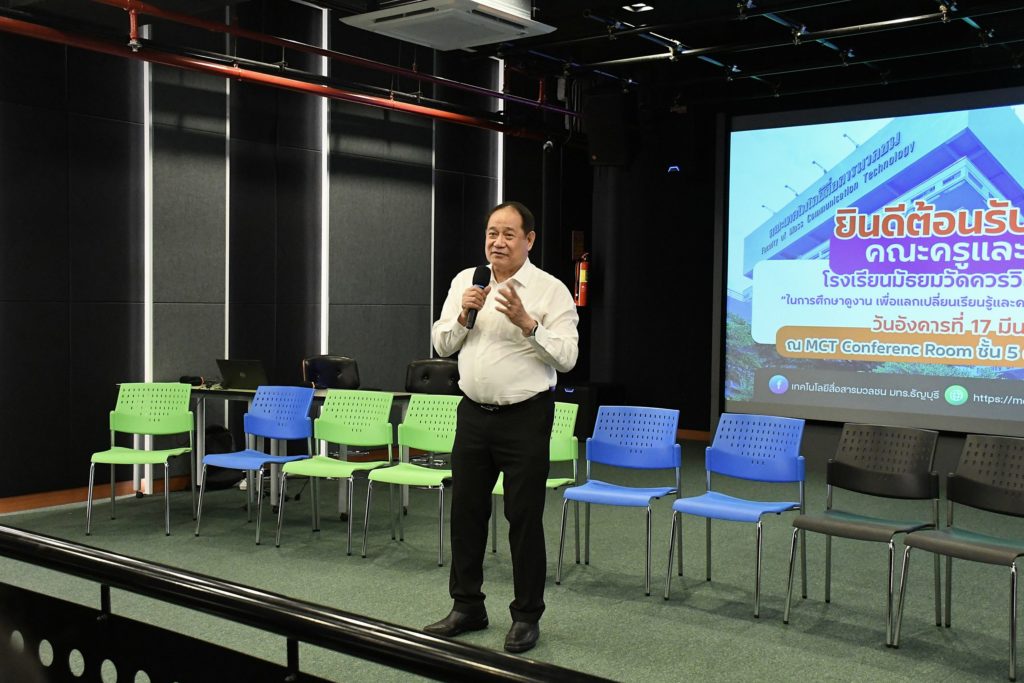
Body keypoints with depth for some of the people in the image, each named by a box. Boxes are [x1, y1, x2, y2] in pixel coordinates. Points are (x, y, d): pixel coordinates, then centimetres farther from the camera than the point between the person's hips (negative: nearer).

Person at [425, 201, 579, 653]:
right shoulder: (465, 281, 8)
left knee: (525, 518, 1)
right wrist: (464, 315, -9)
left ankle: (526, 617, 15)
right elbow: (441, 344, 9)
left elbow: (566, 356, -13)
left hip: (525, 416, -5)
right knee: (465, 512, 12)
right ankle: (466, 607, 27)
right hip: (474, 413, 5)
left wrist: (527, 323, -24)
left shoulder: (551, 291, -6)